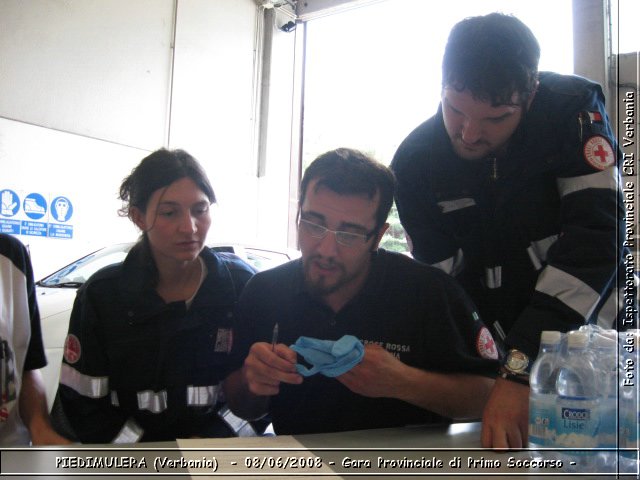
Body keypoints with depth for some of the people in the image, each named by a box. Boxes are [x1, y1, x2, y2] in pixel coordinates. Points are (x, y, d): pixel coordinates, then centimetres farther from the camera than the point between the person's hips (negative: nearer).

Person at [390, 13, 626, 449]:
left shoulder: (575, 108, -16)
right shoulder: (415, 161, -11)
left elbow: (594, 240, -24)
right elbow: (441, 280, -9)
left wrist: (522, 369, -31)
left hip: (595, 323, 0)